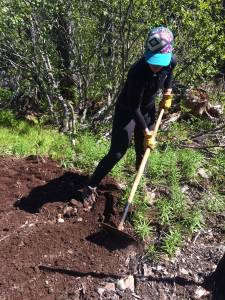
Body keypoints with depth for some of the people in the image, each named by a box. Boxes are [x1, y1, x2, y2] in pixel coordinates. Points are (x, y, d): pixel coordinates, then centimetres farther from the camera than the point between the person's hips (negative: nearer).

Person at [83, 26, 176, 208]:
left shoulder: (171, 62, -17)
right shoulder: (138, 72, -36)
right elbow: (134, 108, -27)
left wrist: (168, 94, 3)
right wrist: (147, 132, -22)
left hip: (148, 110, 6)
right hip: (127, 111, -5)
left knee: (143, 151, 14)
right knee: (116, 154, -8)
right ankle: (91, 187, 7)